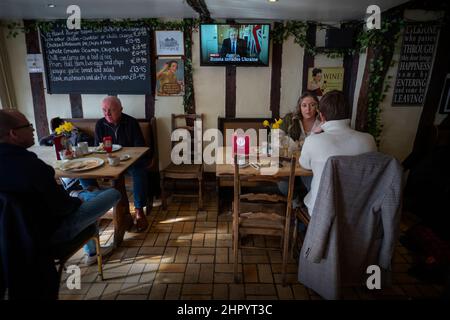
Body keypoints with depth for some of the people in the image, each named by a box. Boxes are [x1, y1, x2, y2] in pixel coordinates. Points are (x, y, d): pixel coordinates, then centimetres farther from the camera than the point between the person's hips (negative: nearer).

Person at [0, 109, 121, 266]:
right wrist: (78, 201, -5)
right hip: (54, 229, -9)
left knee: (85, 194, 29)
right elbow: (61, 206, -26)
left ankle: (91, 252, 34)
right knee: (114, 194, -3)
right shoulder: (30, 164, -32)